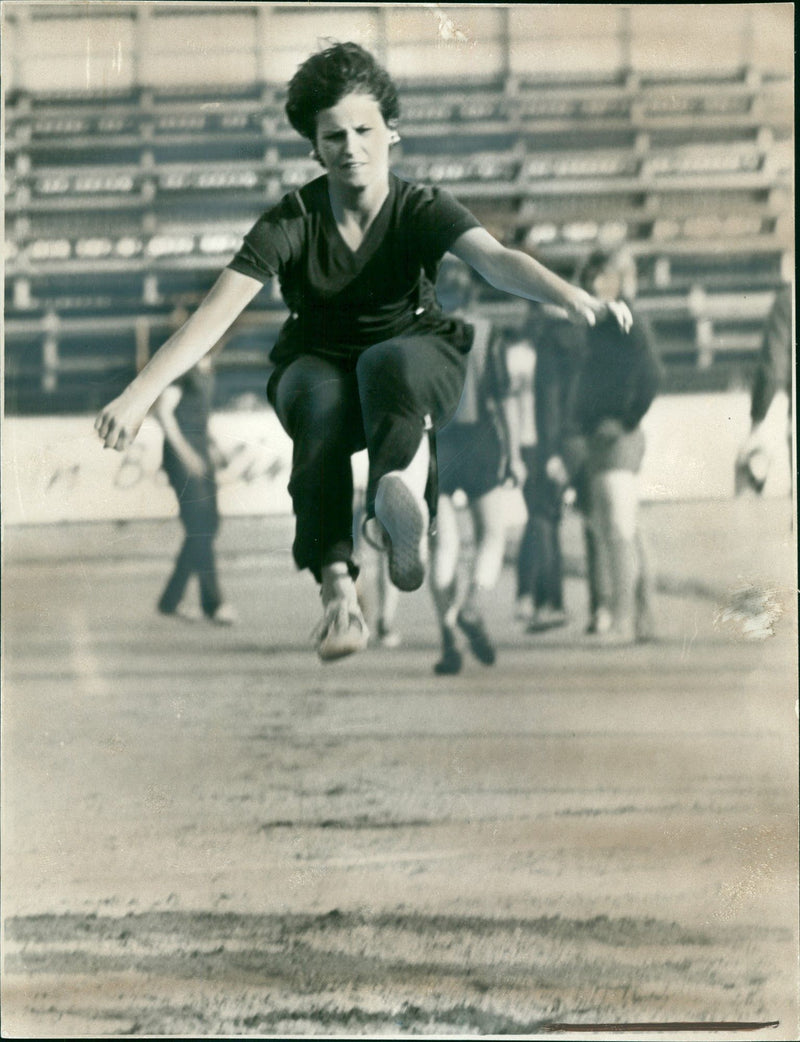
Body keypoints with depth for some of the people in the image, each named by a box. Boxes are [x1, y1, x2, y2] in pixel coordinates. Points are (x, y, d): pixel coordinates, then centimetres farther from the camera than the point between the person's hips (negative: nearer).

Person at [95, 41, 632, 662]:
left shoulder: (421, 210, -11)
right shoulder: (293, 221, -10)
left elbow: (496, 260, -30)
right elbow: (216, 313, -20)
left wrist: (578, 299, -50)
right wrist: (138, 395, -33)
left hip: (417, 362, -1)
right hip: (319, 366, 1)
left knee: (385, 362, -37)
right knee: (319, 400, -36)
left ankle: (398, 495, -68)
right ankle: (336, 587, -50)